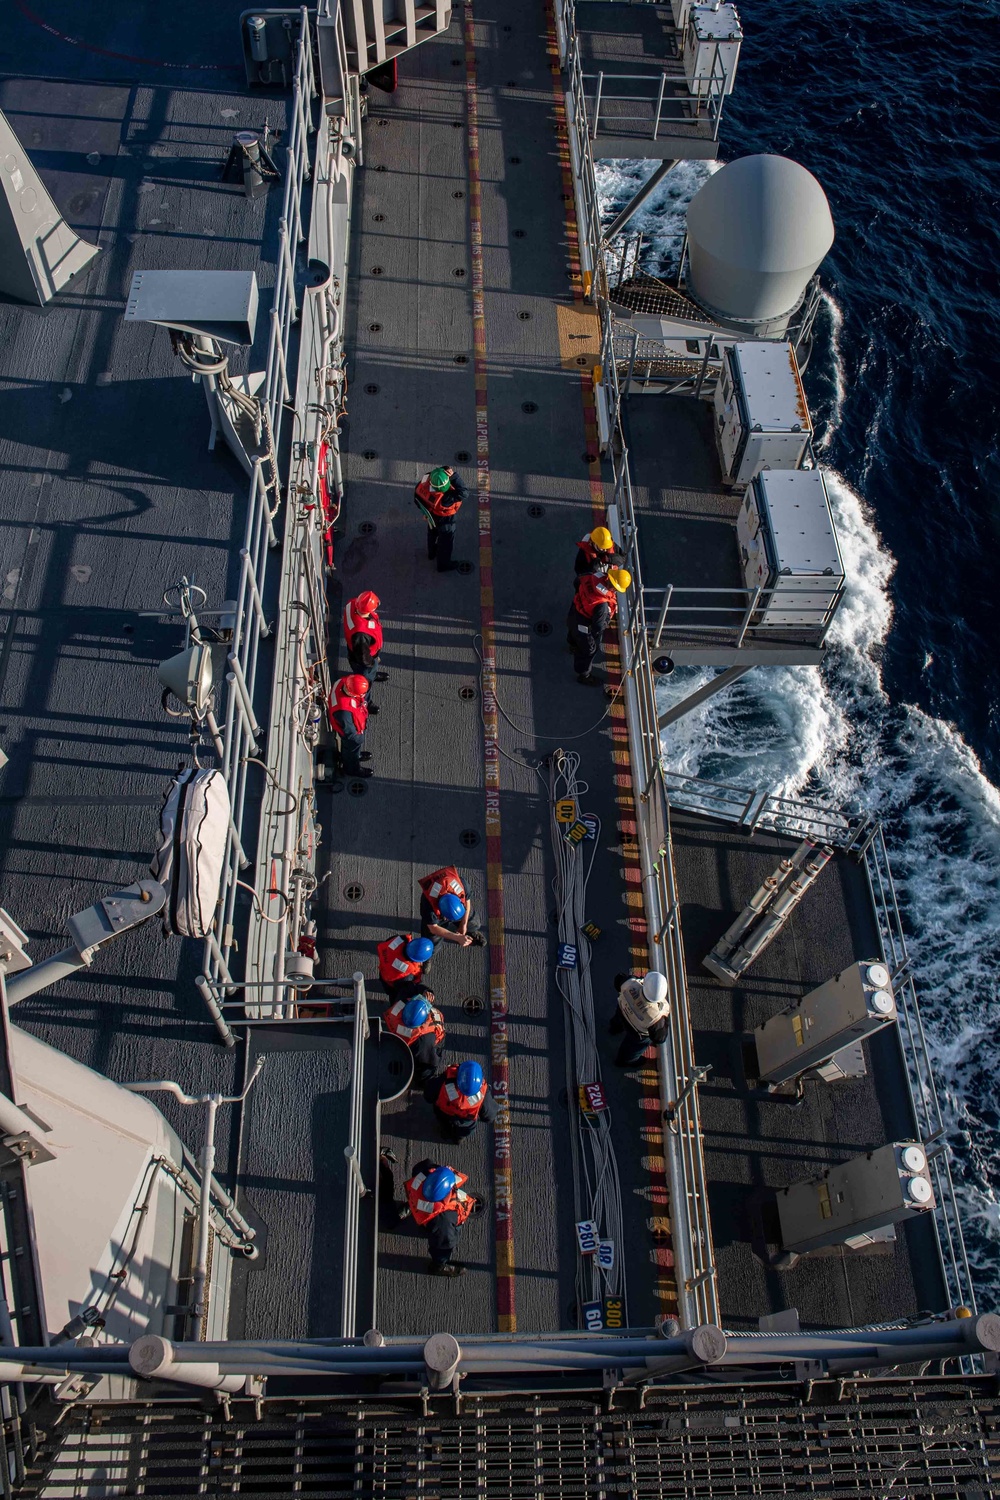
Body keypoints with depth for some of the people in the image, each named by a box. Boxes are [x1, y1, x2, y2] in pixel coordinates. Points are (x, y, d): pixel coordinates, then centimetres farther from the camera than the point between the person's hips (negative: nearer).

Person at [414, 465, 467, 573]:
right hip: (444, 519, -6)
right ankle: (443, 564, 49)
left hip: (432, 514, 7)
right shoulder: (444, 498, -49)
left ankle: (432, 552, 65)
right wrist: (454, 476, -52)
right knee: (446, 541, 23)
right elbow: (462, 493, -46)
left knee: (433, 532, 35)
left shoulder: (428, 477, -33)